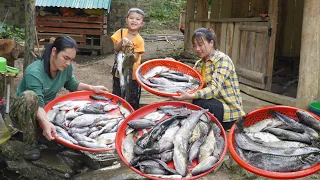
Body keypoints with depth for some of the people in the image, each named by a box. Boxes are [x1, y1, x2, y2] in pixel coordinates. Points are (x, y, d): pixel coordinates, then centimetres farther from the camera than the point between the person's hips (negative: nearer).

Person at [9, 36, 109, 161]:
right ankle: (30, 144, -23)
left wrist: (92, 88, 0)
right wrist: (46, 123, -52)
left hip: (47, 111, 6)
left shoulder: (66, 68, -8)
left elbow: (71, 85, 13)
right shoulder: (34, 72, -28)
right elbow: (38, 103, -35)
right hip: (24, 113, -6)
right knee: (29, 96, -38)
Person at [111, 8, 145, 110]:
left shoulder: (139, 40, -11)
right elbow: (116, 48, -14)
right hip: (118, 72, 3)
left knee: (133, 102, 7)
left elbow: (135, 59, -16)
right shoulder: (121, 32, -4)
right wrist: (123, 41, -32)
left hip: (132, 74, -2)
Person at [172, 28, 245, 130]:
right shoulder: (199, 64, 11)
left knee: (198, 104, -29)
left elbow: (214, 89, -26)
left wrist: (190, 96, -40)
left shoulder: (222, 60, -13)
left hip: (228, 109, -7)